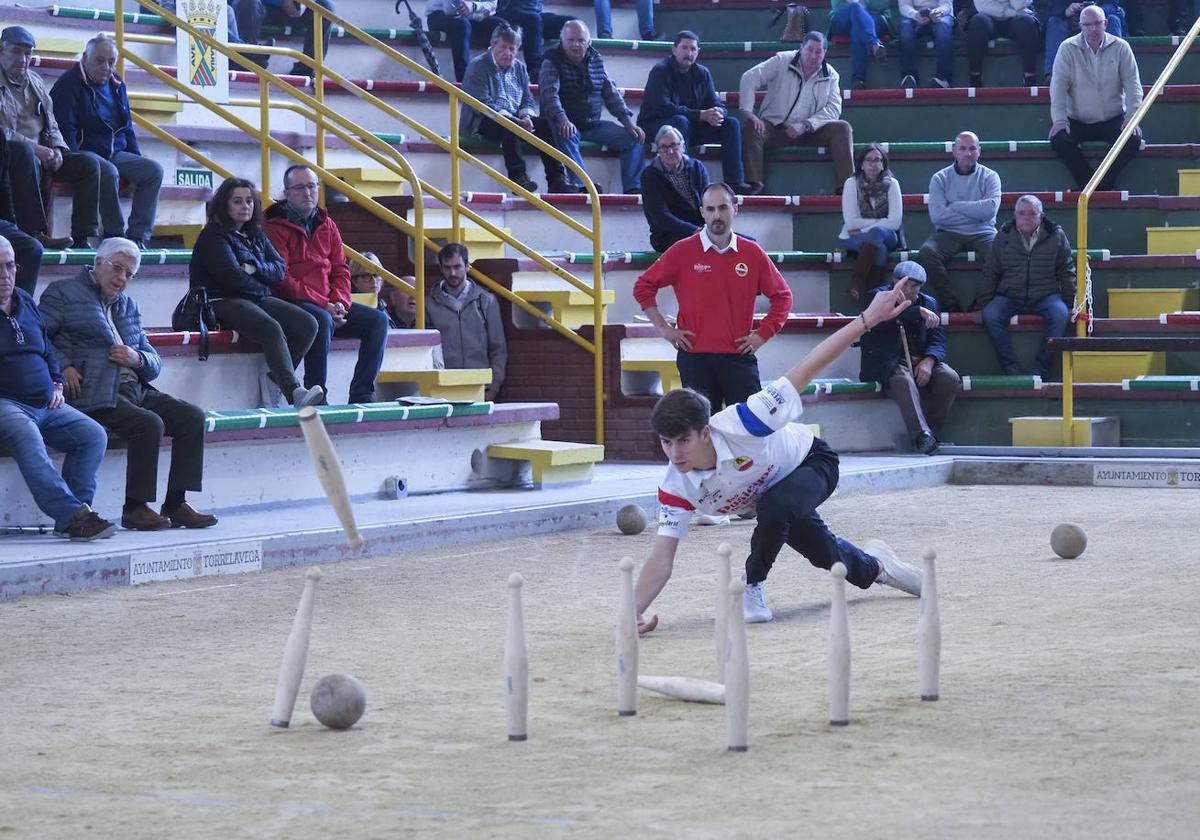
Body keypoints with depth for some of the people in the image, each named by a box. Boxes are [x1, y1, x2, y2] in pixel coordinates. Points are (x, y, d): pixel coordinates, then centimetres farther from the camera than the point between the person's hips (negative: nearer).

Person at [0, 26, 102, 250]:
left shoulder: (35, 82, 20)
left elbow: (52, 126, 22)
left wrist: (57, 149, 1)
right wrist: (35, 148, -22)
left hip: (41, 152, 8)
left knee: (89, 164, -9)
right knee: (25, 154, -41)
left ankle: (82, 238, -17)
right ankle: (35, 233, -43)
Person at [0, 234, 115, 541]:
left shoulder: (25, 303, 21)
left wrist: (57, 384, 16)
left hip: (45, 404, 8)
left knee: (93, 434, -13)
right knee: (27, 438, -37)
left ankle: (71, 516, -20)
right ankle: (72, 514, -45)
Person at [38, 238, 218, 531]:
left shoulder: (128, 306, 26)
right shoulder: (63, 293, 6)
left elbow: (154, 363, 25)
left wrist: (138, 359, 1)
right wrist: (63, 367, -18)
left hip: (136, 390, 8)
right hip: (96, 395, -8)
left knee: (192, 417, -9)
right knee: (149, 424, -28)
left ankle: (176, 504, -7)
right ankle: (135, 508, -17)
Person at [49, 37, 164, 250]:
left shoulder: (116, 85, 17)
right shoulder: (69, 85, -5)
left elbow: (127, 128, 25)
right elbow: (65, 129, -12)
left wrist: (137, 159, 14)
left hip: (116, 154, 7)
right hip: (84, 151, -7)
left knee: (153, 170, -16)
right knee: (109, 172, -38)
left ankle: (138, 235, -21)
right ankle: (115, 235, -25)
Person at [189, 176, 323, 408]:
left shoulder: (256, 236, 20)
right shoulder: (213, 236, -3)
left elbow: (279, 270, 10)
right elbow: (232, 277, -13)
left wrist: (255, 268, -10)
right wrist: (262, 288, 2)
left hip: (259, 300, 8)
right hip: (224, 302, -8)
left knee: (308, 324, -14)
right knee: (272, 328, -35)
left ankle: (276, 379, -10)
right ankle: (294, 393, -48)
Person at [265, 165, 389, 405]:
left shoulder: (327, 226, 18)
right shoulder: (275, 228, -3)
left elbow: (340, 269, 15)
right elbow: (281, 279, -11)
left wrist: (339, 302, -7)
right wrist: (323, 306, -17)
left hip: (329, 305, 7)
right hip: (293, 303, -7)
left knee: (378, 320, -11)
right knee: (322, 321, -37)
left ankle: (361, 395, -16)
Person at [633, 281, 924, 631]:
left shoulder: (739, 425, -43)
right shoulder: (676, 488, -30)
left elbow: (804, 371, -40)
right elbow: (661, 560, -30)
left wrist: (868, 318, -43)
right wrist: (632, 613, -46)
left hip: (811, 461, -5)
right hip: (772, 491, 5)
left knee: (774, 507, -36)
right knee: (827, 554, 19)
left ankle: (753, 589, -11)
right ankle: (872, 564, 54)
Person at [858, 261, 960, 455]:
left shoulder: (928, 303, 19)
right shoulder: (878, 296, 6)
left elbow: (937, 340, 8)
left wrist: (928, 361, -14)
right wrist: (919, 312, -28)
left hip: (919, 360, 5)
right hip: (887, 362, -4)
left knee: (950, 379, -24)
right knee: (904, 381, -37)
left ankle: (932, 431, -16)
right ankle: (921, 435, -50)